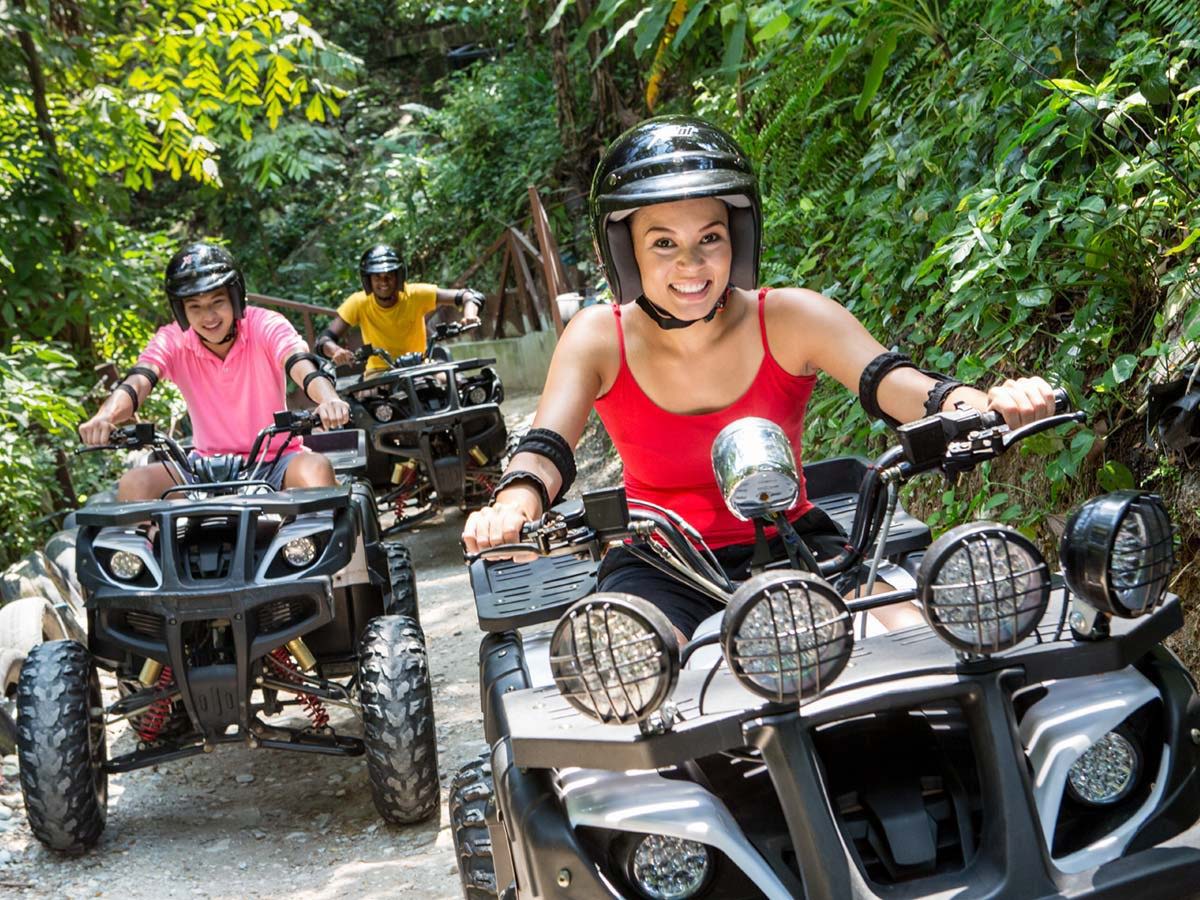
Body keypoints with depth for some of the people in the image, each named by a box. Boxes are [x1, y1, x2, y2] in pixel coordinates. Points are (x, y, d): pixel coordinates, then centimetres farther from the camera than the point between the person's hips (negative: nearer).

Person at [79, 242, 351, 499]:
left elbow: (301, 365, -29)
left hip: (274, 461, -2)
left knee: (316, 469, -34)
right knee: (134, 484, -22)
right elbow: (137, 382, -22)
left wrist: (329, 400, -53)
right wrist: (105, 417, -46)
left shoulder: (266, 326, -11)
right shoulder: (173, 341, -5)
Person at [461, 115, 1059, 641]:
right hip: (659, 567, 0)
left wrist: (986, 404, -45)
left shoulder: (791, 320, -9)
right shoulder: (599, 339, -7)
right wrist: (512, 507, -45)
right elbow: (547, 447, -19)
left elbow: (895, 386, -22)